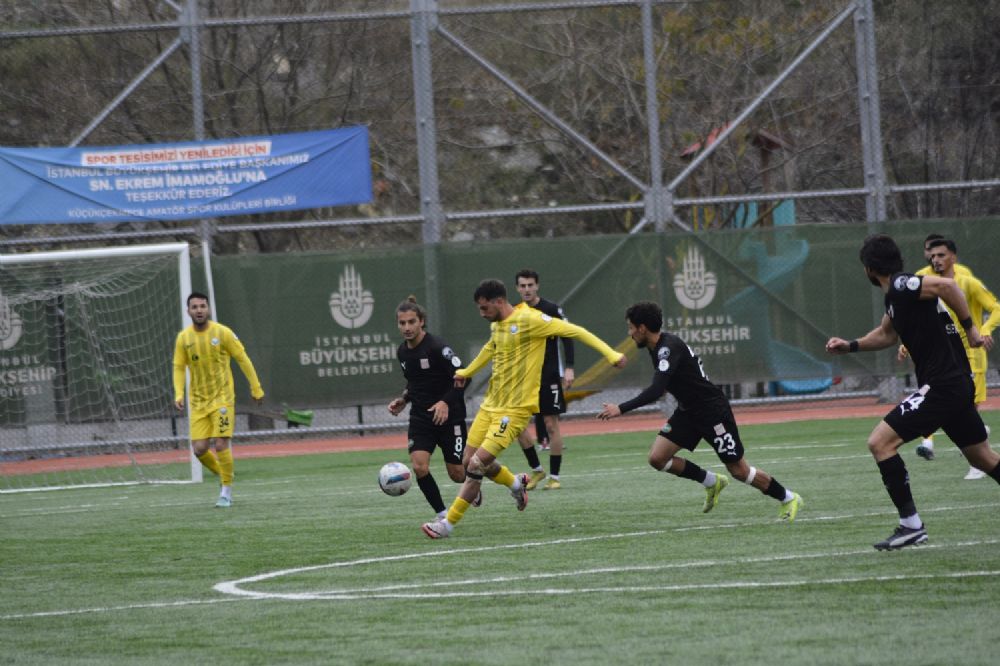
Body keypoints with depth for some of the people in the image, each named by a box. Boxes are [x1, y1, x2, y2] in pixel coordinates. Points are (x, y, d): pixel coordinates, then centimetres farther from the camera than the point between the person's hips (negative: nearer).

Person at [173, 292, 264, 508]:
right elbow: (179, 368, 6)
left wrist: (256, 388, 1)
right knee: (199, 449, -5)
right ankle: (222, 475, 24)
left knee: (221, 444, -13)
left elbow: (243, 360, -1)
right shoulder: (183, 338, 1)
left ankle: (227, 491, 2)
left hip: (222, 398, -3)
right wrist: (178, 394, -9)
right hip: (198, 401, 3)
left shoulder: (222, 333, -7)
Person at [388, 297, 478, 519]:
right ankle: (443, 515, -4)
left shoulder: (437, 347, -16)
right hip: (420, 417, 5)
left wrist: (446, 402, -31)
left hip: (449, 416, -5)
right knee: (419, 466, -16)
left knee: (457, 474, 1)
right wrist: (404, 400, 6)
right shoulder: (402, 352, 6)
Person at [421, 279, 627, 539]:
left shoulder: (529, 320, -16)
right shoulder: (496, 325, 9)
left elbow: (573, 331, -17)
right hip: (490, 404, 9)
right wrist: (466, 372, 47)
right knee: (469, 460, 9)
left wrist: (611, 354, -22)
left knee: (476, 464, -13)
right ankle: (516, 484, 34)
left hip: (514, 409, -9)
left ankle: (448, 523, -4)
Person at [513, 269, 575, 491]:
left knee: (551, 424, -5)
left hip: (549, 375, -4)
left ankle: (554, 476, 1)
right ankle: (536, 470, 12)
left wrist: (568, 369, -16)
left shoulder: (552, 310, -5)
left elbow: (567, 337, -7)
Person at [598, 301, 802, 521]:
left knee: (739, 470, -1)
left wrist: (621, 409, -39)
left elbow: (656, 390, -37)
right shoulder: (656, 347, 3)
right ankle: (712, 482, 14)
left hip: (713, 410, -9)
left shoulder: (669, 348, -27)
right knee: (657, 458, -5)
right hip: (688, 411, 9)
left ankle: (788, 498, 20)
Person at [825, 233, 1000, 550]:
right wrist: (851, 345, 21)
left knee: (879, 441, -11)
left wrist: (969, 327, -22)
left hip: (941, 386, -10)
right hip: (956, 384, 10)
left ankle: (911, 525, -11)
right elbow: (887, 333, 31)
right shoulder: (896, 294, 14)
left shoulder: (901, 286, -15)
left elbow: (946, 285, -29)